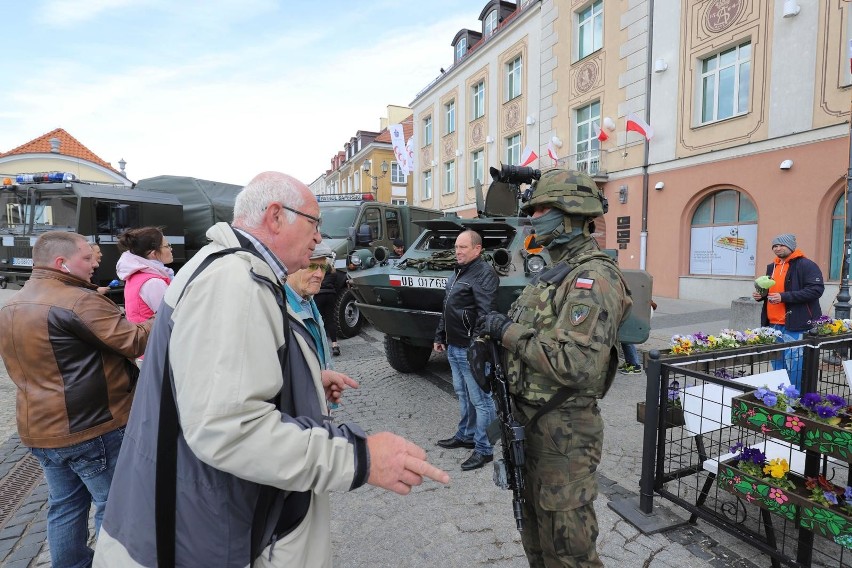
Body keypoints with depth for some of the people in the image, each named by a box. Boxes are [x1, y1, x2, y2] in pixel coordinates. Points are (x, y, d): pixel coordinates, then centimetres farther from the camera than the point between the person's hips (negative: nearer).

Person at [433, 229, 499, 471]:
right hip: (454, 347, 10)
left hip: (471, 349, -10)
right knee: (463, 394, 21)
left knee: (480, 399, 2)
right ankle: (465, 435, 37)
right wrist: (440, 336, 20)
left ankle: (484, 449, 14)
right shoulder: (457, 273, 15)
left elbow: (486, 314, -22)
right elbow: (446, 309, 21)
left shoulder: (484, 273, -15)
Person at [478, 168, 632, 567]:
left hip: (565, 430, -9)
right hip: (532, 421, 9)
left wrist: (509, 332, -24)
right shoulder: (556, 272, 11)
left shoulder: (593, 277, -20)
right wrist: (501, 332, 1)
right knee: (536, 533, 25)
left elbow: (579, 365, -31)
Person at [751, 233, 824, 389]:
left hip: (796, 326, -7)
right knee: (777, 364, 16)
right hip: (773, 325, 8)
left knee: (794, 364, -3)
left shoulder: (806, 265, -7)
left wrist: (784, 297, -23)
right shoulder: (771, 267, 16)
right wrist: (760, 295, 7)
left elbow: (816, 289, -18)